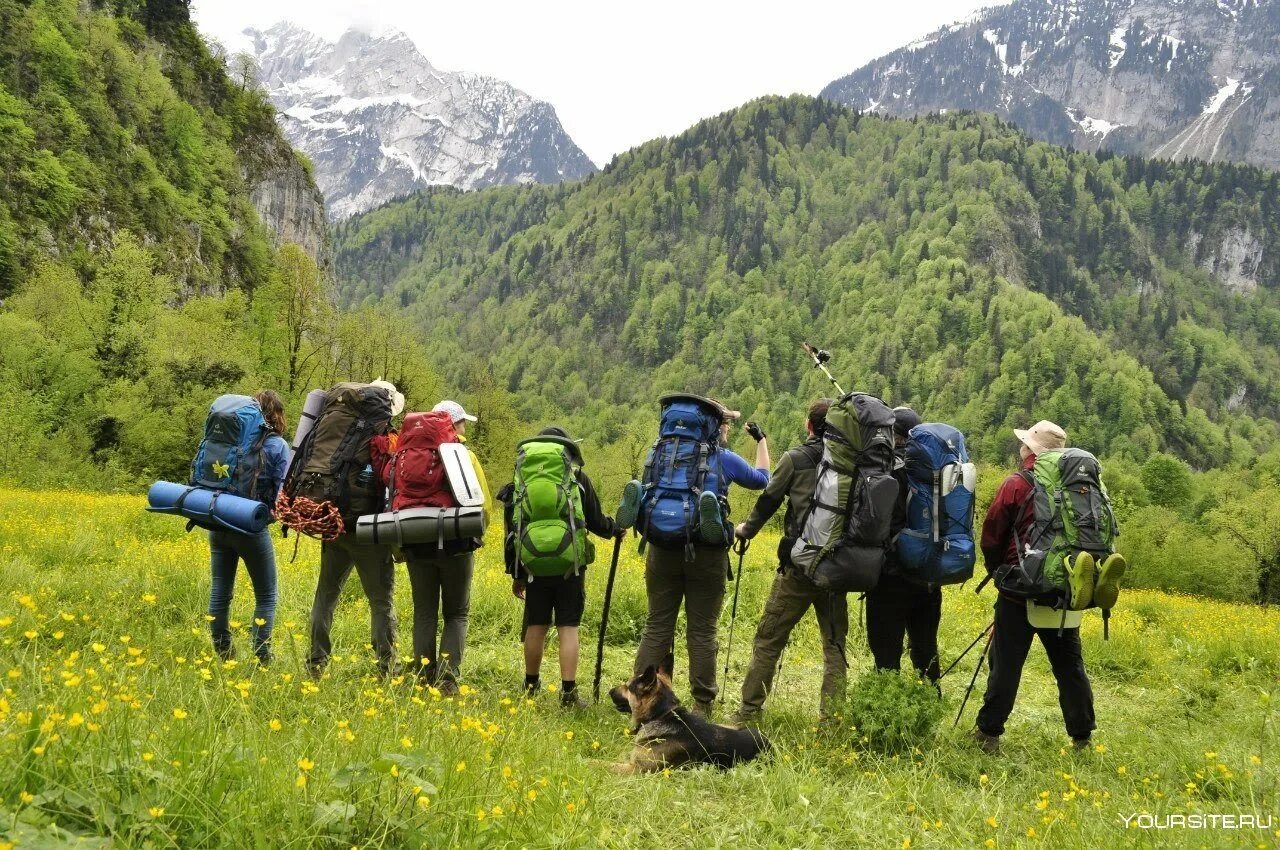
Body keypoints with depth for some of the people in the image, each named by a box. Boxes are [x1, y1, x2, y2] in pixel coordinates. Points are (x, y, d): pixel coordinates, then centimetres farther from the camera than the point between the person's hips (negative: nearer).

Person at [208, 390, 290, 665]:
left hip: (217, 523, 4)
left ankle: (223, 655, 20)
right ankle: (261, 658, 5)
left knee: (220, 591, 14)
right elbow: (282, 492, -9)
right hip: (251, 528, -4)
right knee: (266, 595, 9)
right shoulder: (278, 446, -6)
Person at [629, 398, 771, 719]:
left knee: (657, 627, 8)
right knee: (702, 632, 5)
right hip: (706, 554, -2)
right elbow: (762, 479, 19)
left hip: (663, 549, 2)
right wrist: (761, 441, 30)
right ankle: (702, 706, 9)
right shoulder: (724, 459, 0)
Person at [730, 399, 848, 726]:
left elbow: (769, 500, 6)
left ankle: (749, 713, 7)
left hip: (799, 564, -3)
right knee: (835, 643, 10)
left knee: (768, 640, 5)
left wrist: (746, 529, 22)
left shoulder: (795, 458, -2)